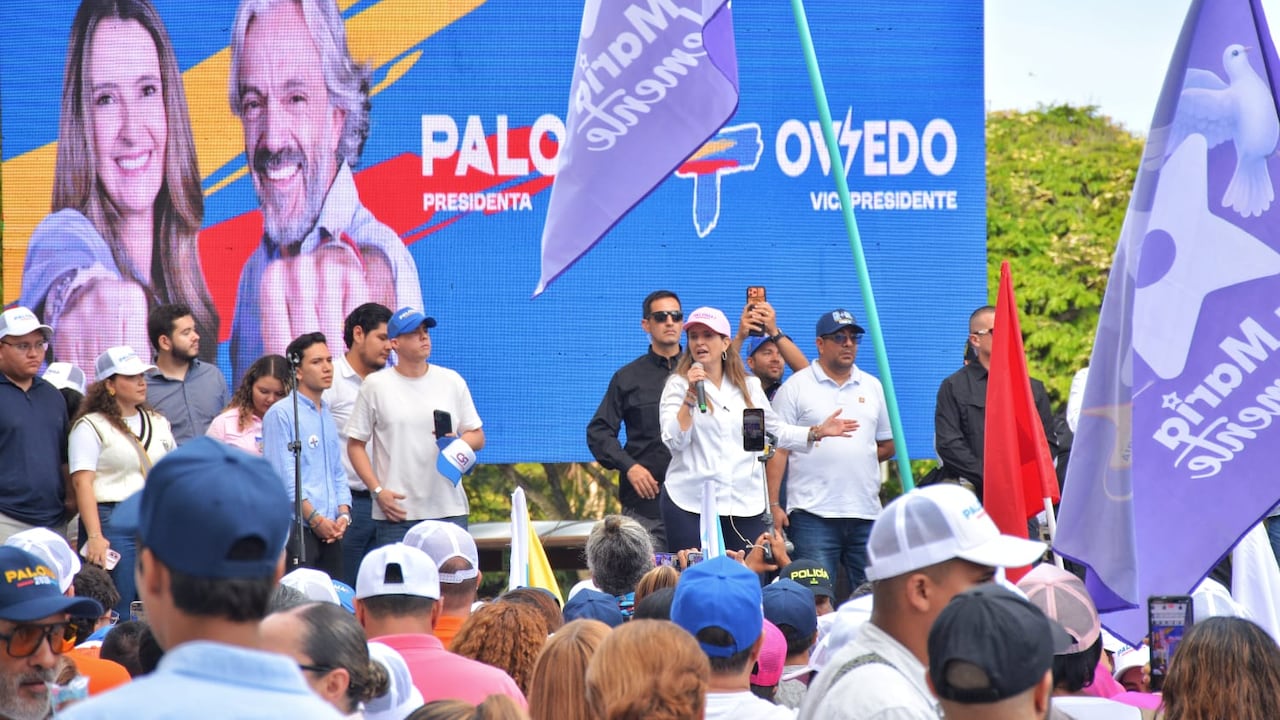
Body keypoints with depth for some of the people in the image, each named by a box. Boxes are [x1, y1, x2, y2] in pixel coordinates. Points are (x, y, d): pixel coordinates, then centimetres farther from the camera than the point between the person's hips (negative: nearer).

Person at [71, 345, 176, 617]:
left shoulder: (159, 423, 17)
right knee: (116, 616, -7)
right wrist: (94, 536, -18)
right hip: (113, 524, -6)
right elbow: (82, 483, -9)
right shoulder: (90, 427, -1)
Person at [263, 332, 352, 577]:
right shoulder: (281, 414, -4)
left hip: (330, 530, 7)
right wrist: (315, 518, -13)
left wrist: (343, 513, 4)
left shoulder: (327, 415, 20)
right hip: (297, 528, -7)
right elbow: (284, 476, -11)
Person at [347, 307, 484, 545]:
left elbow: (477, 436, 15)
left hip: (449, 510, 2)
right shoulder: (375, 385, 3)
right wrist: (378, 491, -6)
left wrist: (458, 444, -8)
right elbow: (355, 444, 4)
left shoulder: (452, 382, 10)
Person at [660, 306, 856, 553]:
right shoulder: (678, 385, 2)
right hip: (691, 504, -3)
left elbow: (774, 431, 25)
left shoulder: (749, 387, 15)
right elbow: (674, 441, -9)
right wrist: (690, 396, -18)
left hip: (745, 505, 3)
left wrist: (817, 432, 15)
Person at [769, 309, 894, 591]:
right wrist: (773, 504, -9)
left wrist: (857, 459, 5)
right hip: (813, 514, -4)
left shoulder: (872, 387, 16)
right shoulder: (796, 387, 2)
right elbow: (777, 449, -2)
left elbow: (887, 445, 22)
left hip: (866, 514, 4)